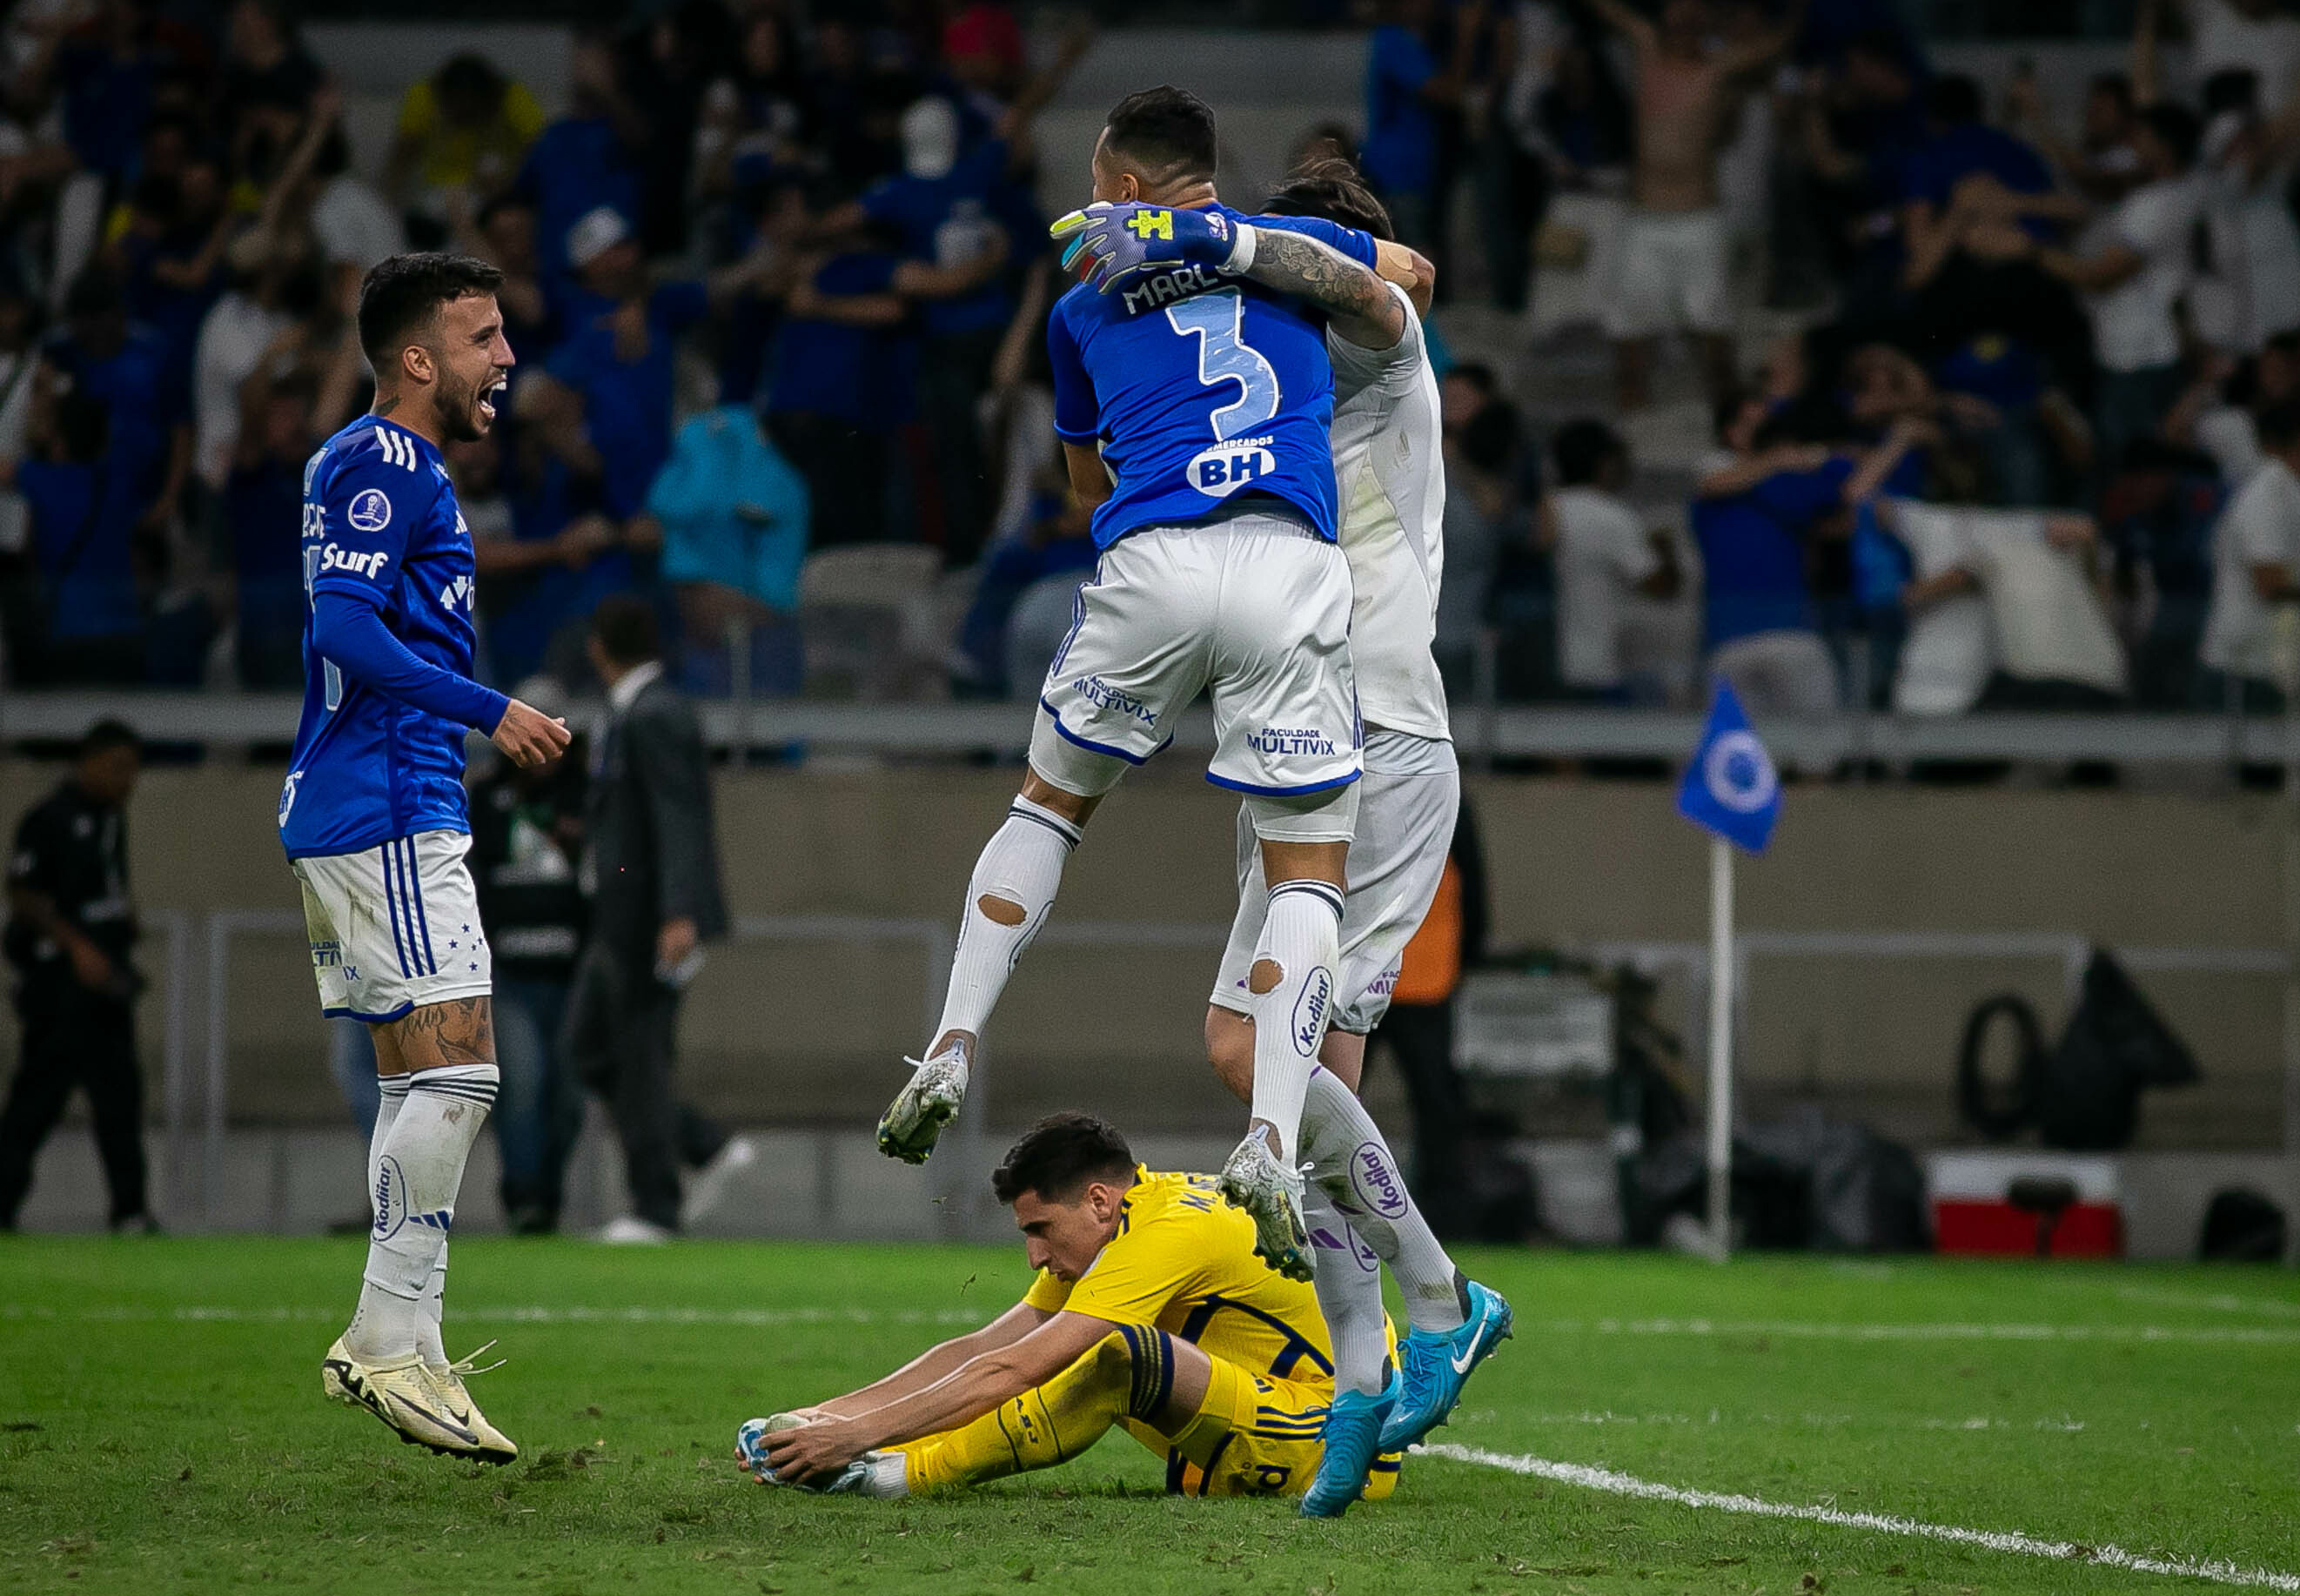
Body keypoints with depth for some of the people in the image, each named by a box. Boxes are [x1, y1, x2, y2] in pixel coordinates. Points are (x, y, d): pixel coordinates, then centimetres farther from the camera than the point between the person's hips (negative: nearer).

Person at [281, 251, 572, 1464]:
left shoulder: (369, 463, 20)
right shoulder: (385, 464, -11)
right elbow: (347, 631, -20)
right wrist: (490, 712, -20)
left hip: (343, 814, 11)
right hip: (388, 812, -11)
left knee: (418, 1073, 9)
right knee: (456, 1062, -13)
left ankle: (398, 1349, 9)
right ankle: (389, 1341, -13)